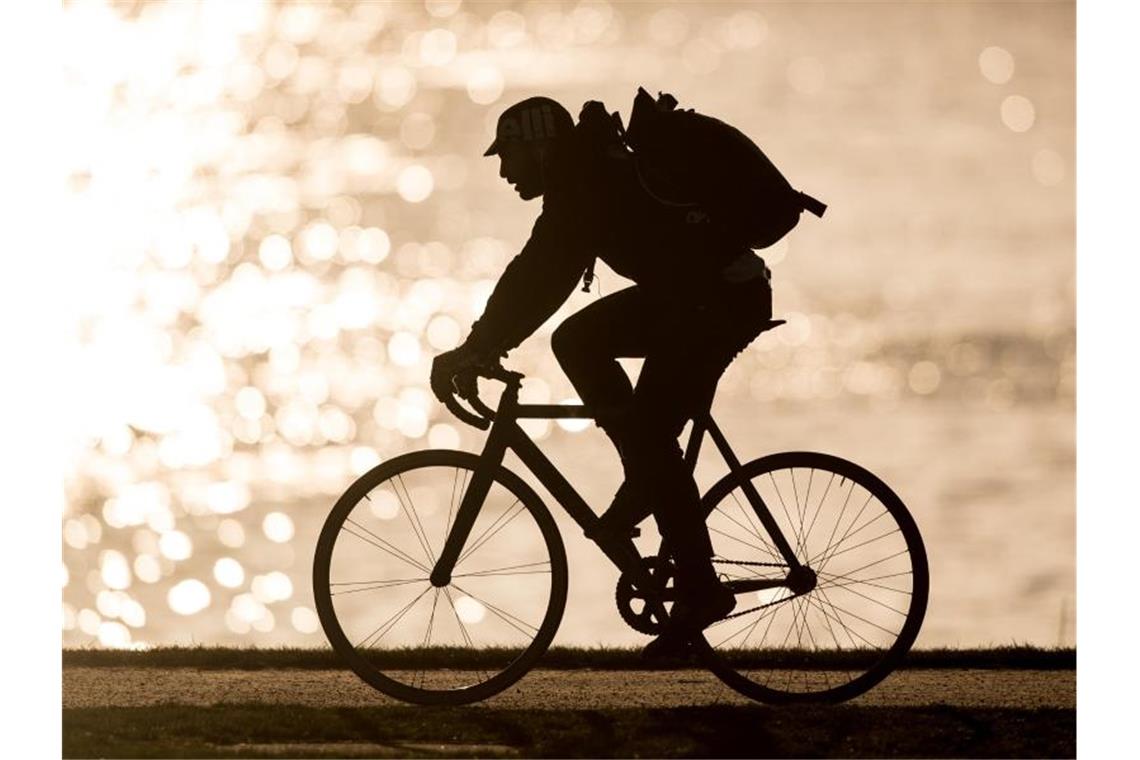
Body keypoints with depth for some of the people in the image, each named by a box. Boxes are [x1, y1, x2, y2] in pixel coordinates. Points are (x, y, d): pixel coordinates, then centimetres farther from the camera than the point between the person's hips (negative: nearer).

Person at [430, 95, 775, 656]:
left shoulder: (587, 186, -17)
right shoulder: (588, 178, 13)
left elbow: (540, 279, -24)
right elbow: (539, 274, 21)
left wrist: (475, 350, -23)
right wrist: (482, 346, 18)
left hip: (725, 298, -10)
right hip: (685, 294, 10)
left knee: (650, 436, -12)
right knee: (577, 342, 8)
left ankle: (700, 591, -8)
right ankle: (645, 482, 10)